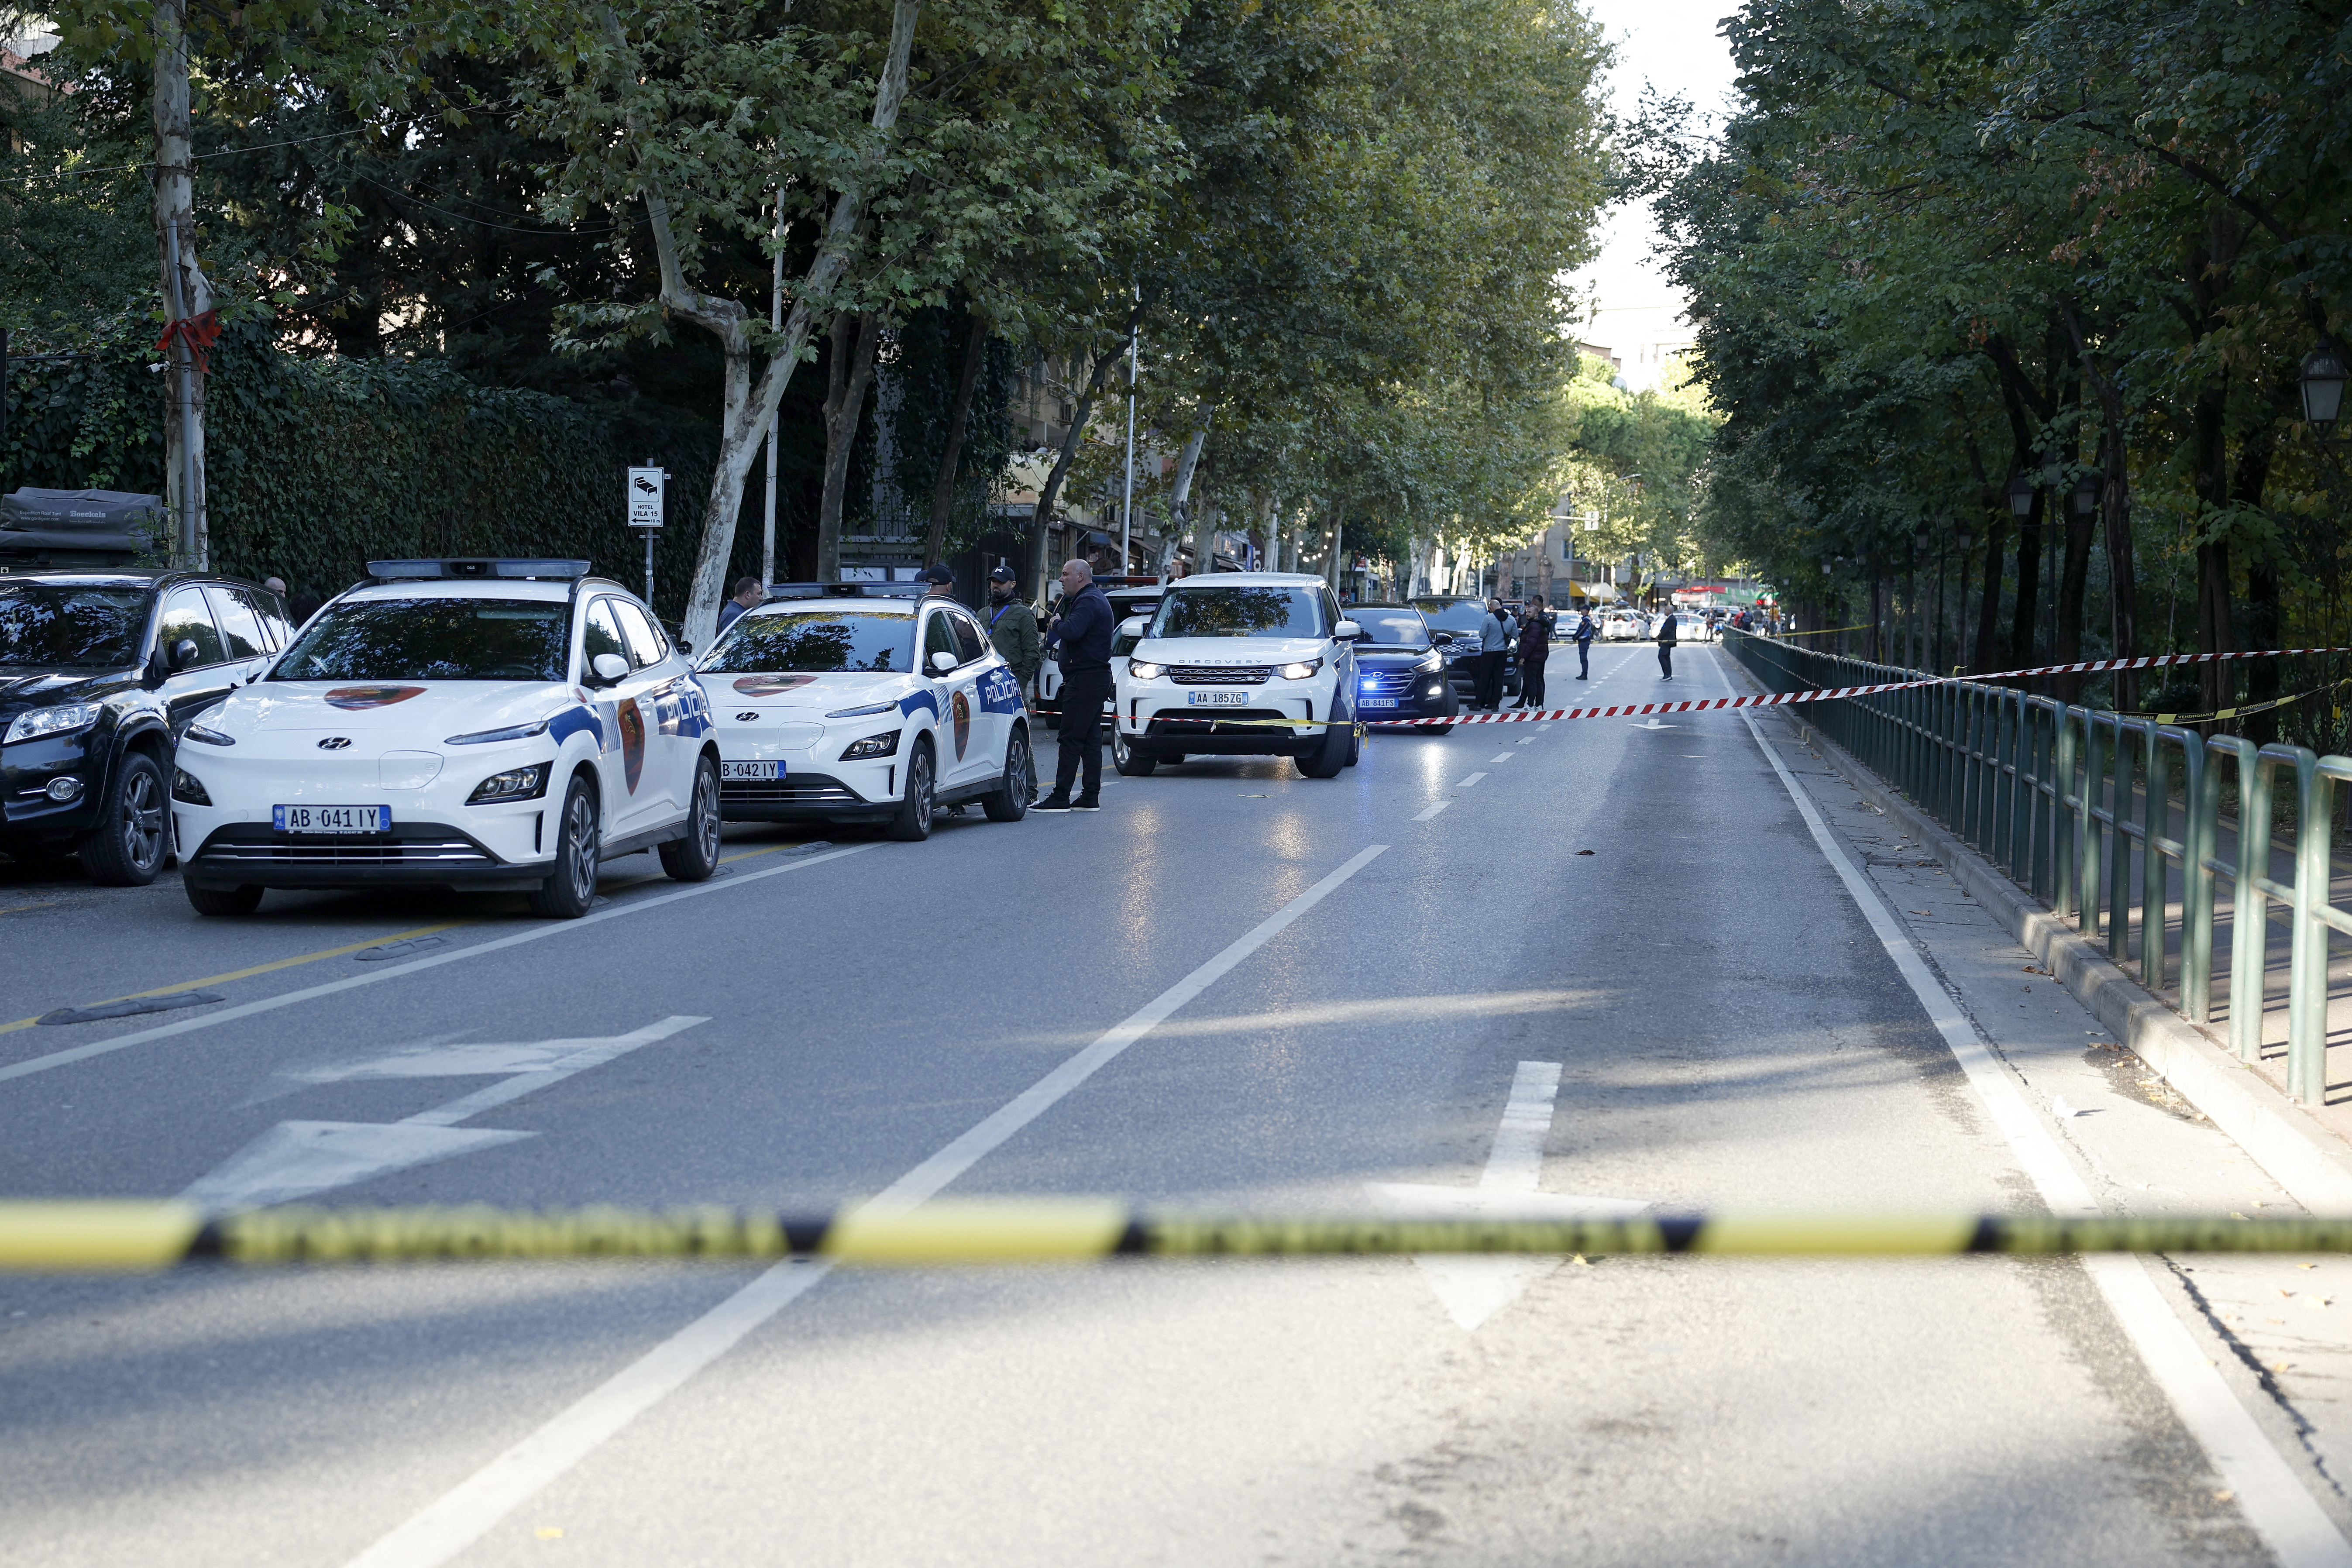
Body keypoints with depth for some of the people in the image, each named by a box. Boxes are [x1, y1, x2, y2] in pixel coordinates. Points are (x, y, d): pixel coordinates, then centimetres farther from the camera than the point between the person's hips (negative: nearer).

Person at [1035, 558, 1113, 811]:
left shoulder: (1089, 602, -14)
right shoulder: (1097, 599, 20)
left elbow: (1072, 631, -30)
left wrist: (1057, 623, -11)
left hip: (1084, 680, -11)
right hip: (1098, 678, 11)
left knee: (1072, 738, -10)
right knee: (1091, 738, 10)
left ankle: (1060, 797, -10)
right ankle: (1090, 797, 11)